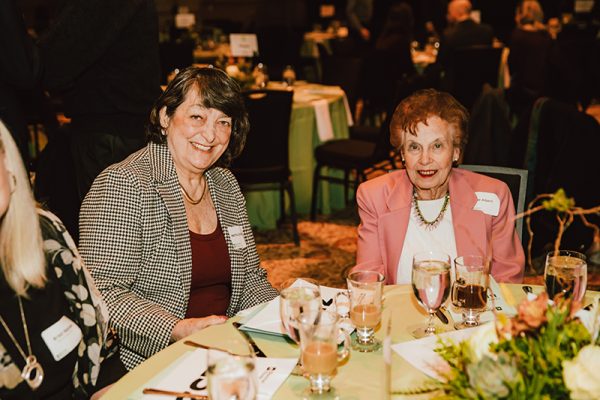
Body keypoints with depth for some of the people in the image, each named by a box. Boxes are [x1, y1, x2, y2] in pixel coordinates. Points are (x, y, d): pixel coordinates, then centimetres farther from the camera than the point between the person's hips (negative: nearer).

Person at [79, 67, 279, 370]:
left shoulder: (225, 184, 11)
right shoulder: (121, 185, -12)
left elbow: (250, 278, 15)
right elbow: (104, 292, -18)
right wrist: (179, 330, -29)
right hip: (144, 366, -7)